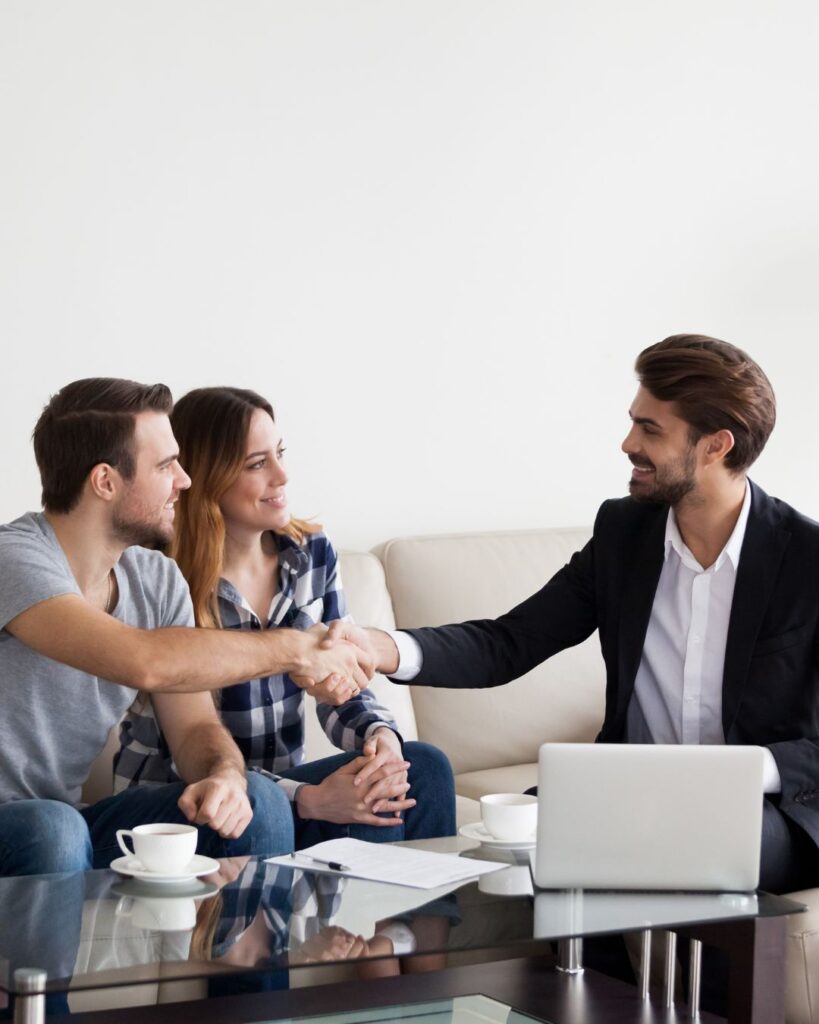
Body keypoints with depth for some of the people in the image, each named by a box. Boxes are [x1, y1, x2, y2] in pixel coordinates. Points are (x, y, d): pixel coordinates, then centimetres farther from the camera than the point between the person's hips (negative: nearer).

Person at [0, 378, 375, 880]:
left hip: (72, 821, 6)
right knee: (52, 828, -38)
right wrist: (295, 648, -22)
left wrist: (224, 775, -21)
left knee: (255, 801, -14)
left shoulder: (158, 580, 5)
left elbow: (195, 728, 4)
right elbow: (144, 661, -35)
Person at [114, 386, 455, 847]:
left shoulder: (313, 554, 3)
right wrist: (311, 800, -29)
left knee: (424, 767, -21)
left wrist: (381, 735, -20)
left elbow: (343, 687, 5)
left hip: (282, 783, 6)